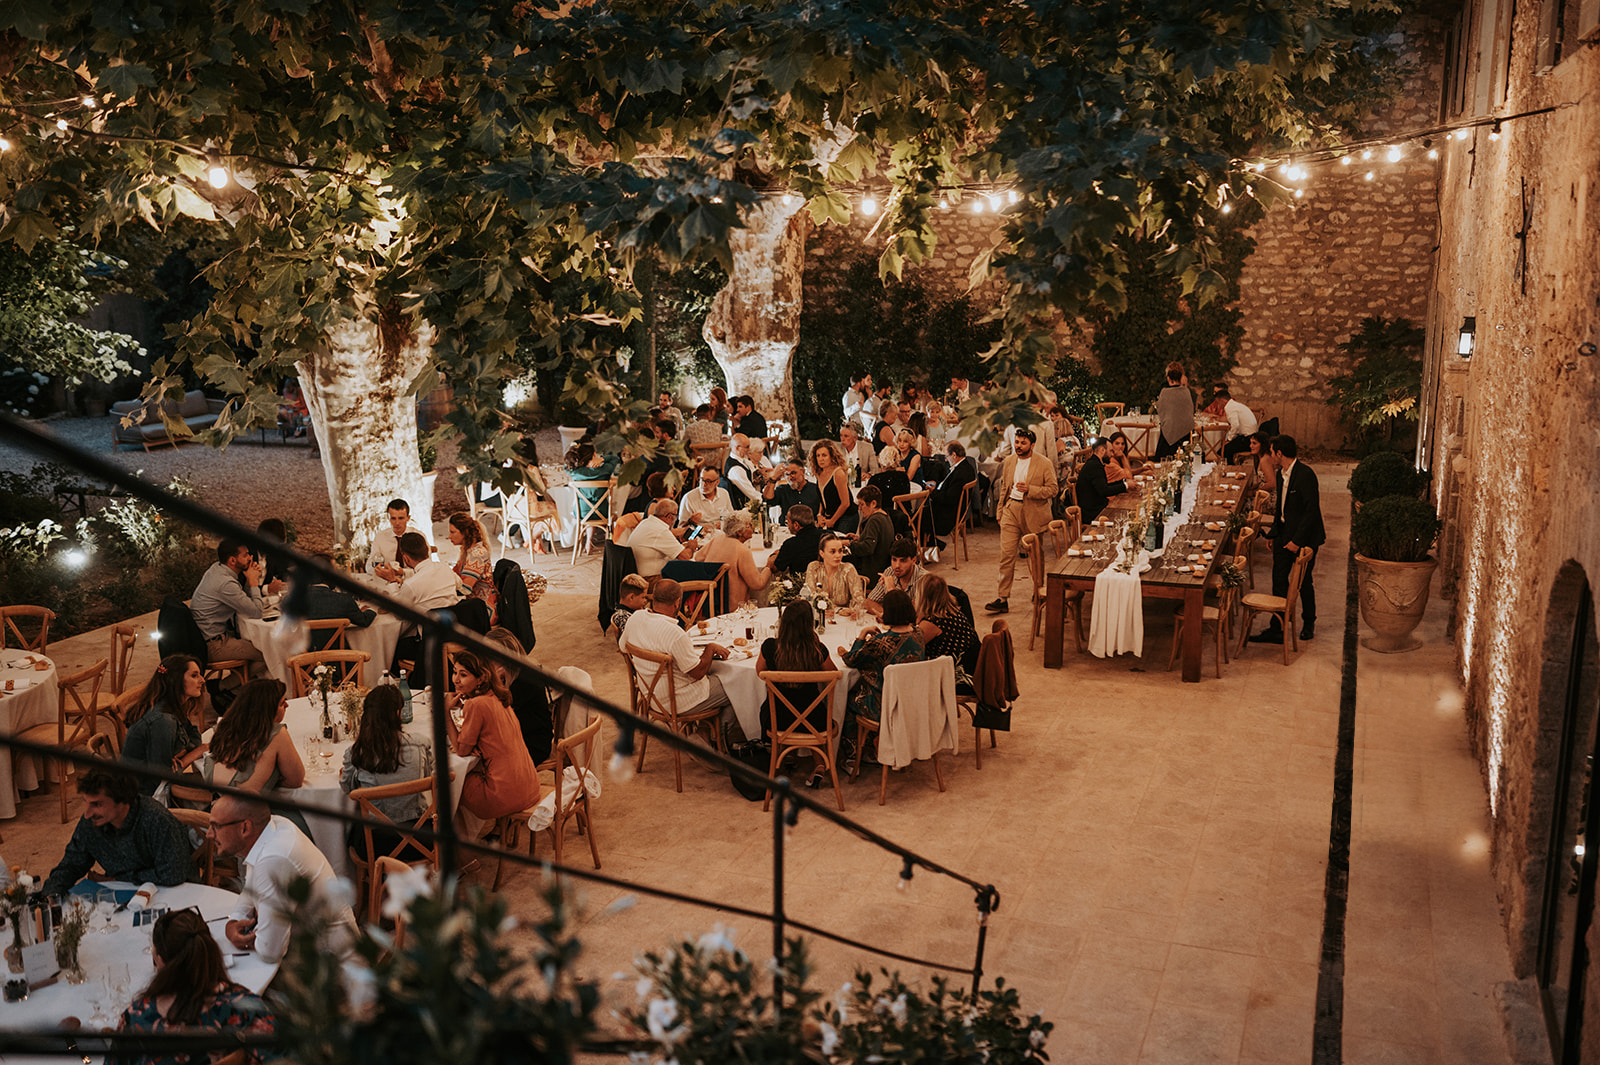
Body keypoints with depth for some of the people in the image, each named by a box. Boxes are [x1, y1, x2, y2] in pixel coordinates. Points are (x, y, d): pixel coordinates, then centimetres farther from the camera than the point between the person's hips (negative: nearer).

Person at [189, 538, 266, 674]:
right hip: (210, 645, -10)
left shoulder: (216, 568, 6)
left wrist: (251, 580, -2)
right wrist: (253, 581, -11)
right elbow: (257, 612, -21)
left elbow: (245, 600, 15)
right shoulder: (225, 583, -25)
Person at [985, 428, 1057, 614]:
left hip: (1033, 513, -3)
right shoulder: (1009, 461, 8)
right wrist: (1000, 511, 14)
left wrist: (1029, 489, -22)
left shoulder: (1045, 464, -8)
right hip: (1011, 511, 3)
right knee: (1006, 554, -7)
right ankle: (1002, 598, -7)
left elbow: (1052, 490, -9)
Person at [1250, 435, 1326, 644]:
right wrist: (1274, 533, 13)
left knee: (1303, 581, 5)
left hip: (1305, 536, -7)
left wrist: (1297, 540, -21)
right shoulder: (1281, 474, 8)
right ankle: (1277, 629, 4)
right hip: (1284, 531, 7)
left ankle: (1309, 624, 27)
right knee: (1279, 578, 2)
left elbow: (1312, 510, -21)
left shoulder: (1305, 474, -19)